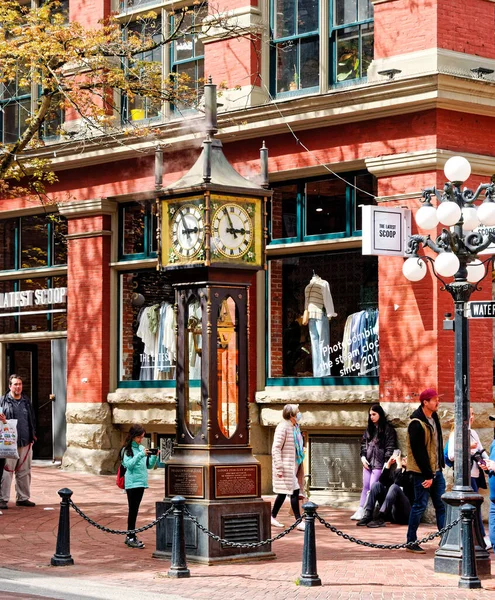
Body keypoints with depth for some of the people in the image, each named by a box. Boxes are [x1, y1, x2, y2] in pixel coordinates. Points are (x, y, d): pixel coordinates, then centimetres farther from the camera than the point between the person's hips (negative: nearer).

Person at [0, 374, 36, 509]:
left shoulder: (26, 401, 13)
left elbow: (32, 419, 19)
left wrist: (33, 435, 14)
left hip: (26, 443, 5)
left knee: (24, 472, 10)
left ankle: (23, 498, 19)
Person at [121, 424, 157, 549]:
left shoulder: (142, 448, 13)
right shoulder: (127, 449, -5)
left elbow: (149, 465, 15)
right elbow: (128, 464, -17)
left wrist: (154, 456, -3)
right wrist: (141, 455, -23)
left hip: (141, 482, 7)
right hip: (132, 483, -7)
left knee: (134, 510, 11)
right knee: (133, 510, -8)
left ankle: (130, 536, 17)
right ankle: (131, 538, -8)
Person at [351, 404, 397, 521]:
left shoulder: (387, 429, -5)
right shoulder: (369, 429, 16)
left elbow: (390, 447, -8)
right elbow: (363, 443, 20)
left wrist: (386, 463, -13)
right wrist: (363, 456, 6)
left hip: (379, 463, -6)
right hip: (368, 462, 6)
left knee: (373, 487, -8)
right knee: (366, 487, 7)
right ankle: (361, 510, 8)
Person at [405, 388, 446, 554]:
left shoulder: (434, 417, 9)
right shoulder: (416, 424, -18)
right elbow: (418, 451, -19)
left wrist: (440, 465, 12)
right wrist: (427, 476, -18)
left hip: (435, 470, 8)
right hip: (421, 471, -8)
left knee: (441, 504, 7)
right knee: (420, 505, -2)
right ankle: (411, 542, 8)